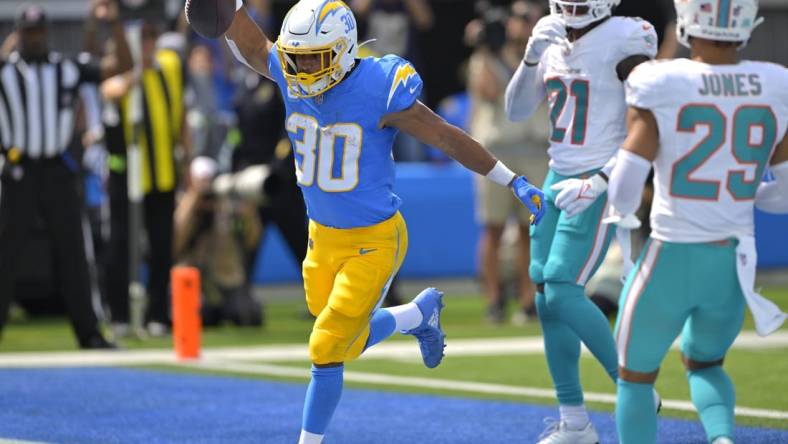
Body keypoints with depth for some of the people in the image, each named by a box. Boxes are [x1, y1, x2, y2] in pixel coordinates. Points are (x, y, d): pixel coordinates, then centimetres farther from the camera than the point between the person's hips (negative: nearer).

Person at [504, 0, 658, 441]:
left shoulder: (623, 42, -14)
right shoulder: (553, 39, 7)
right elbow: (517, 110, 8)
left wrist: (598, 183, -22)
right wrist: (532, 57, -7)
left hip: (599, 185, -7)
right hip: (559, 179, 7)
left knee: (563, 293, -15)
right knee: (546, 299, 5)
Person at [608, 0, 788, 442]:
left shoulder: (660, 86, -14)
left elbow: (624, 194, -13)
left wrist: (623, 211, 10)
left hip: (671, 259, -4)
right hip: (735, 264, 4)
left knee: (636, 375, 18)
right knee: (704, 363, 27)